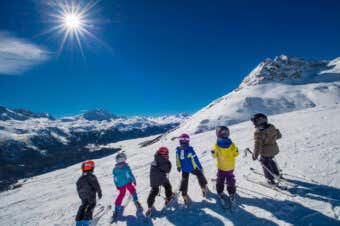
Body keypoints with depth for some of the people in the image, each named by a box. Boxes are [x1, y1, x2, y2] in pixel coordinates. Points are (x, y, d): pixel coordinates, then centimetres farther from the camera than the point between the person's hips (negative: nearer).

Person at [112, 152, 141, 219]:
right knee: (132, 191, 23)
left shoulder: (115, 169, -5)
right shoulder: (126, 166, -16)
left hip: (120, 185, 3)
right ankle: (136, 201, 16)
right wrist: (134, 180, 3)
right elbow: (130, 174, -12)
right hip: (128, 182, -3)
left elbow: (115, 179, 3)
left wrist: (117, 185, 16)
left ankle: (117, 210, 19)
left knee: (121, 194, 20)